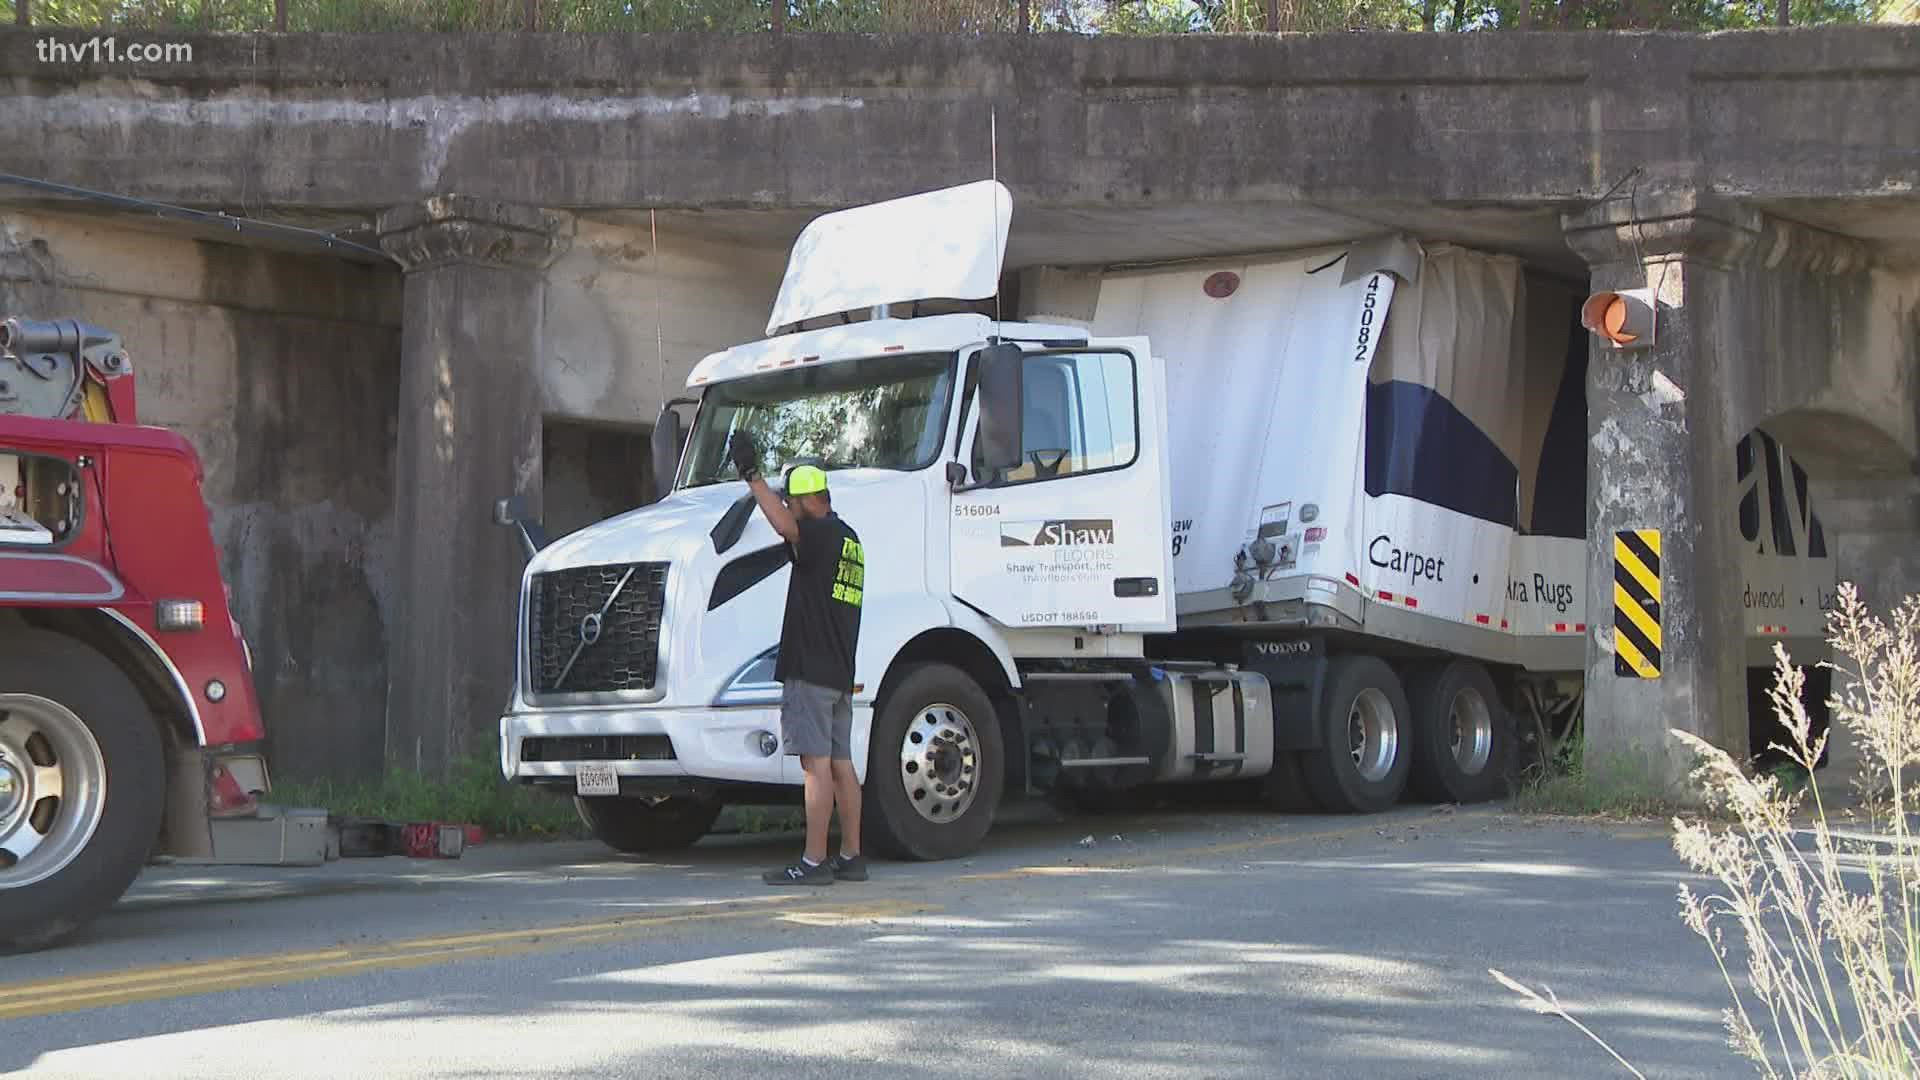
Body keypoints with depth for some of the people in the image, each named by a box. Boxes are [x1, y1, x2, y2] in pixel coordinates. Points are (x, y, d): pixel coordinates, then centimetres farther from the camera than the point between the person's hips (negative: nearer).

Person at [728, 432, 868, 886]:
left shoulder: (822, 534, -11)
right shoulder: (850, 539, 19)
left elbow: (784, 525, -28)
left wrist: (752, 474, -23)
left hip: (810, 671, -10)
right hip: (840, 673, 10)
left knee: (816, 763, -10)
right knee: (841, 764, 10)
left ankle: (814, 862, -11)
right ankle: (851, 857, 13)